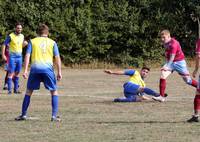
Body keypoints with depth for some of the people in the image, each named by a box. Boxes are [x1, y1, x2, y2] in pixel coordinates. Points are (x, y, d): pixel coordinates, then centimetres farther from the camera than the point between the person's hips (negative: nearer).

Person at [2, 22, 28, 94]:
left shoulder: (22, 36, 7)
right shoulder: (10, 36, -10)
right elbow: (4, 45, -6)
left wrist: (25, 44, -2)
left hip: (19, 57, 5)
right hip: (12, 57, -5)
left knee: (17, 73, 8)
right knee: (11, 73, -8)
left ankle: (16, 89, 14)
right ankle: (9, 90, -7)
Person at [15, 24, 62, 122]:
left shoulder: (32, 41, 14)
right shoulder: (52, 42, 13)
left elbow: (27, 55, 3)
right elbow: (57, 57, 5)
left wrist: (25, 70, -1)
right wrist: (59, 72, 4)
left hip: (35, 68, 1)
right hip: (48, 69, -1)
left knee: (29, 91, 15)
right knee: (54, 92, 11)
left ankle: (23, 115, 13)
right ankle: (54, 116, 1)